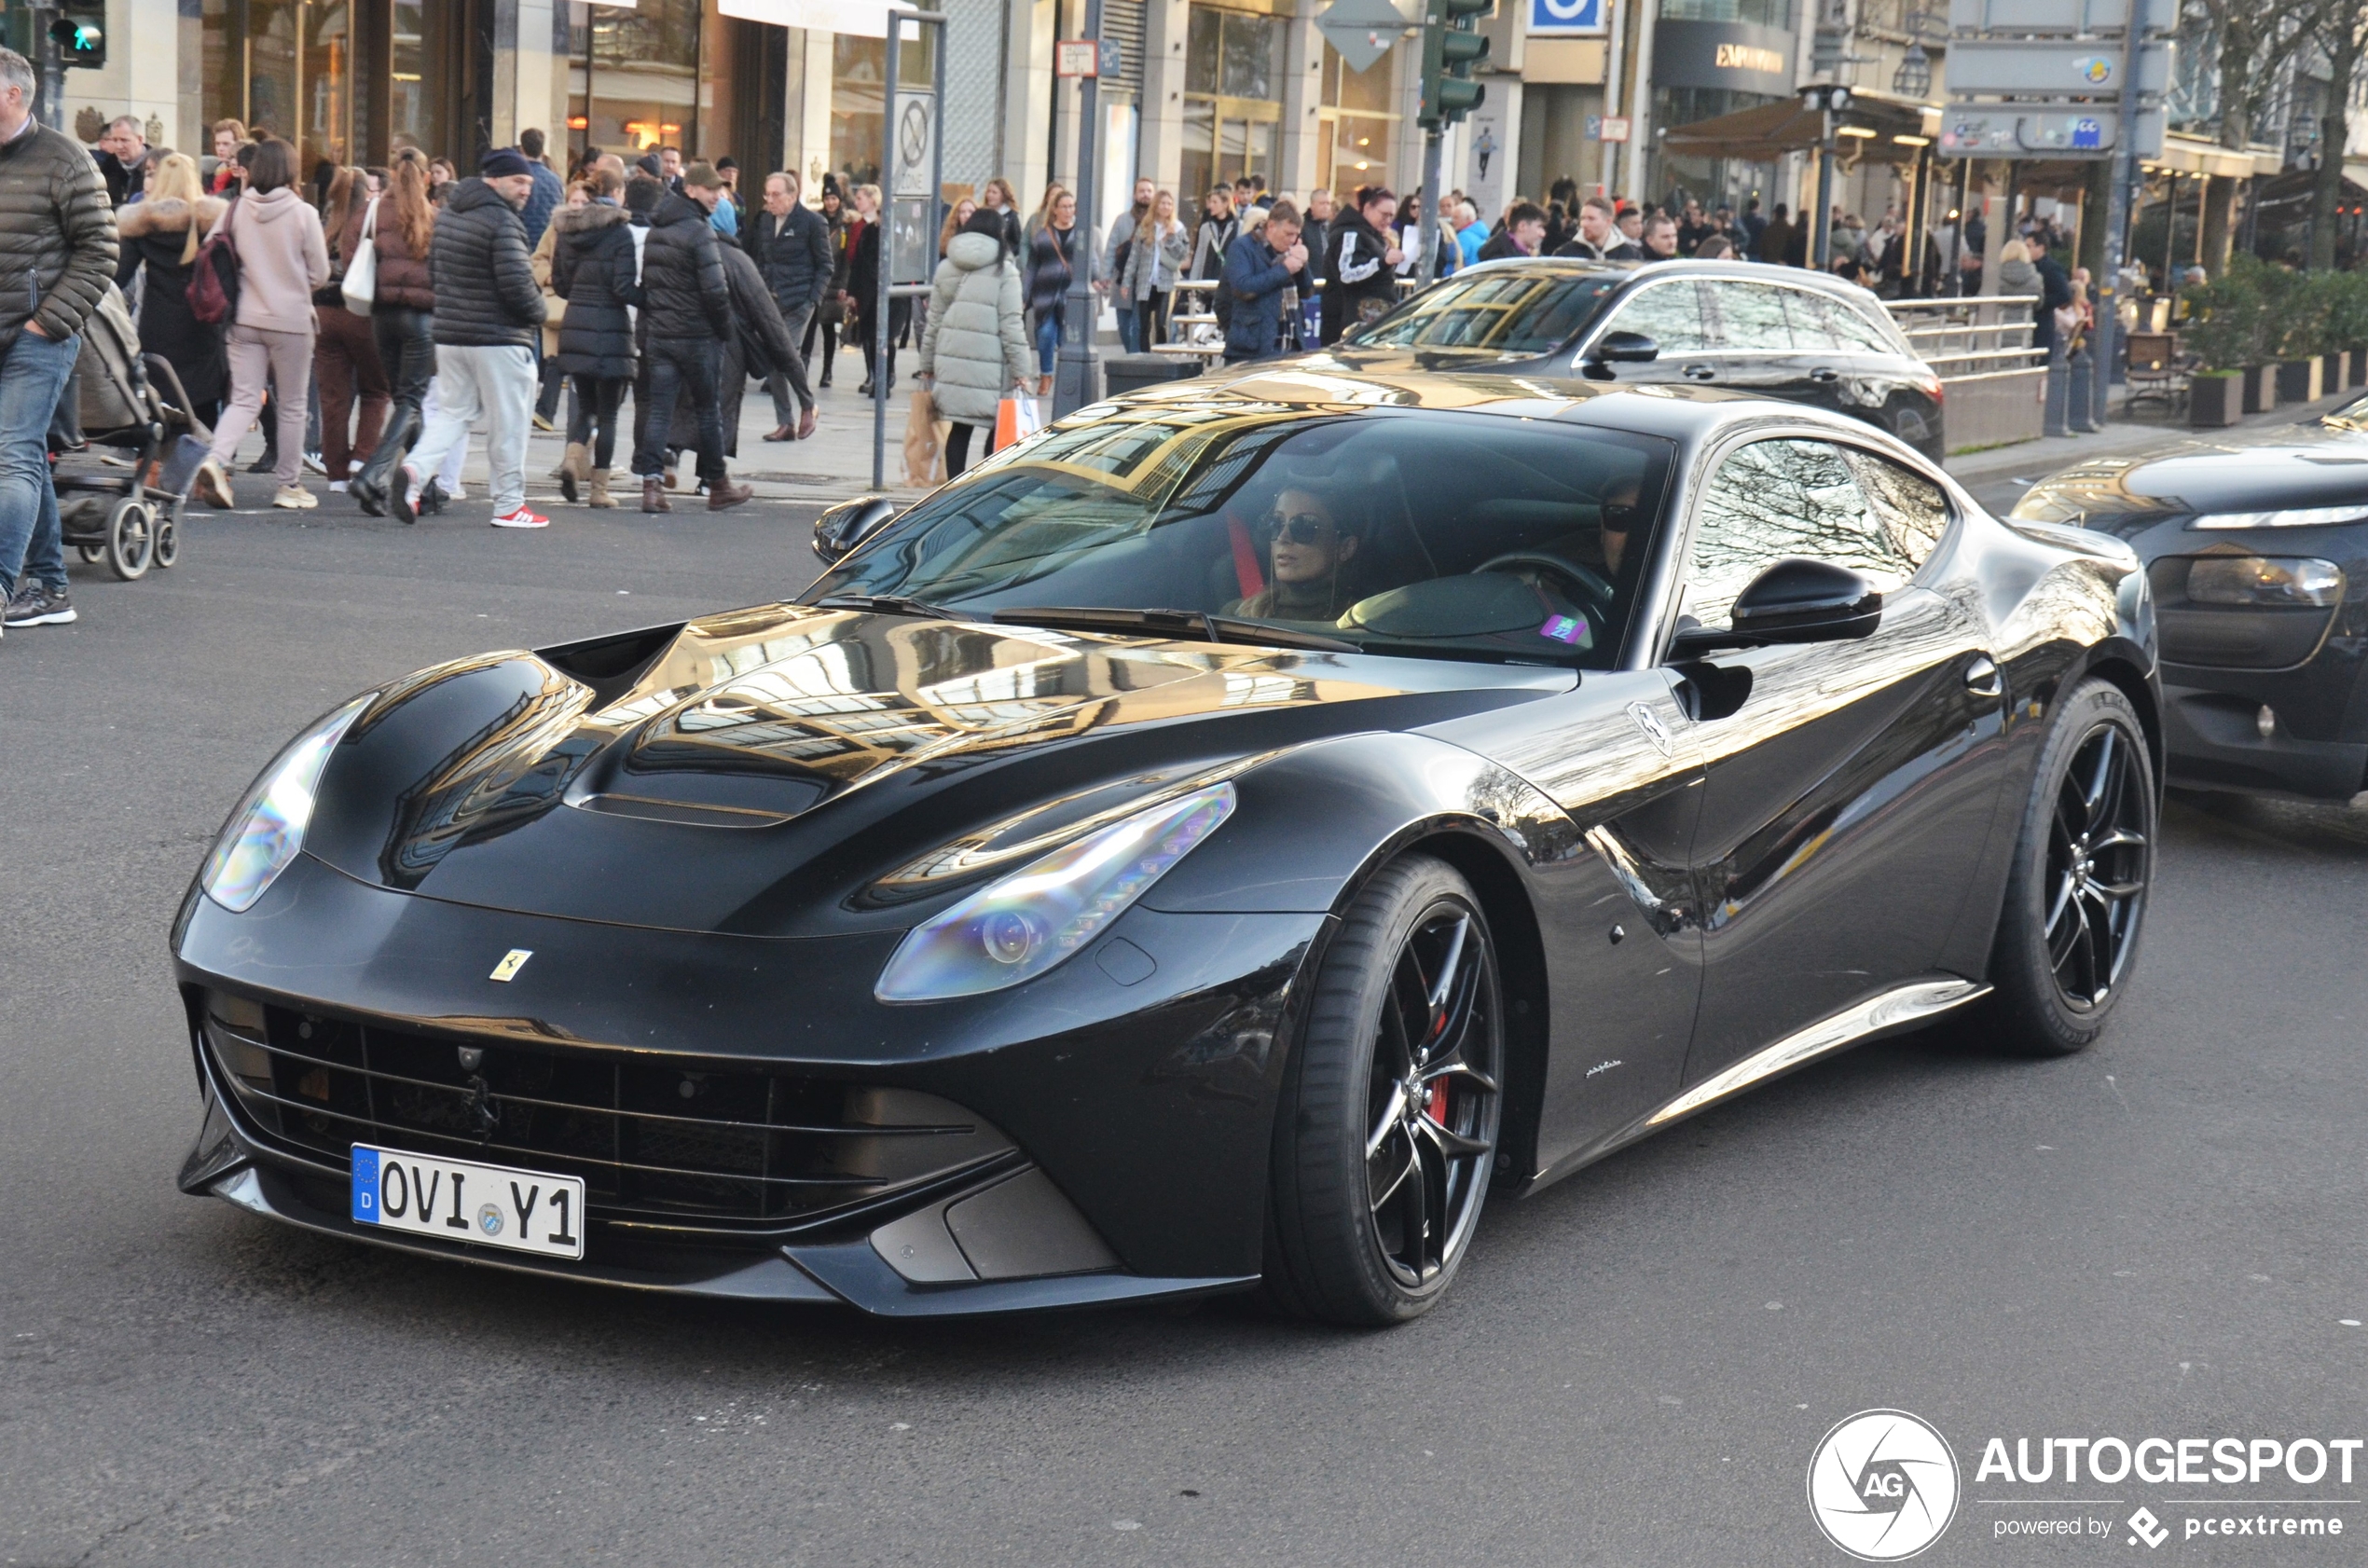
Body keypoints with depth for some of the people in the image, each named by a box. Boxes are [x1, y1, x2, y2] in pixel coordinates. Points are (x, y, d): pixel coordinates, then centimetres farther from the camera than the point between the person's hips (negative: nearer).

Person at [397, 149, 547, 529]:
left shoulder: (448, 214, 11)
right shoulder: (502, 221, -16)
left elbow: (434, 268, 19)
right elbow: (517, 285, -21)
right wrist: (538, 312, -3)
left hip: (450, 336, 7)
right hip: (499, 340, -7)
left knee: (452, 412, 13)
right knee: (507, 424, 4)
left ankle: (415, 469, -10)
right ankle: (509, 505, 10)